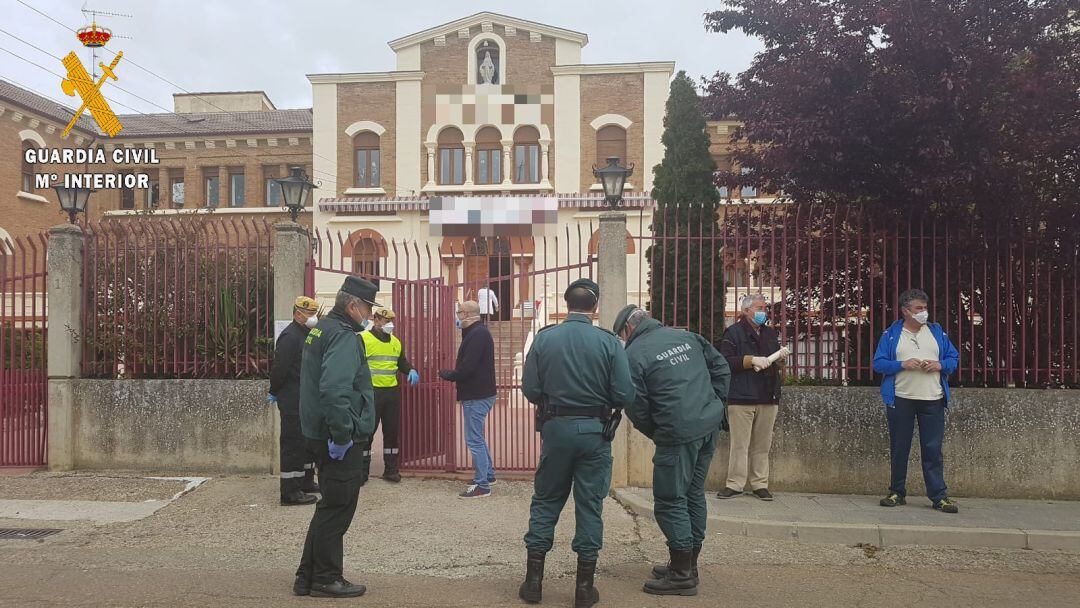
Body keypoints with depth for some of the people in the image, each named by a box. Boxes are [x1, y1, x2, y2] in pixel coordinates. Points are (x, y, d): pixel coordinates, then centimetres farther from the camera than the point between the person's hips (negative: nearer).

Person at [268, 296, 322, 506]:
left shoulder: (306, 335, 16)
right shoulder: (290, 336, -16)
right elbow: (280, 368, -20)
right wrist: (274, 392, -10)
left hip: (306, 400, 10)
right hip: (292, 400, -10)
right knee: (293, 443, -6)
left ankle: (306, 482, 30)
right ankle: (290, 492, -2)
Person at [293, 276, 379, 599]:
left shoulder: (320, 329, 15)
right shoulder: (344, 336, -18)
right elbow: (334, 390, -31)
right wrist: (342, 436, -24)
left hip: (321, 435, 10)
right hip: (343, 440, -10)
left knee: (330, 506, 19)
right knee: (336, 510, 2)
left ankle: (309, 577, 27)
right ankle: (326, 579, 13)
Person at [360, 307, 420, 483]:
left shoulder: (395, 342, 13)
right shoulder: (363, 339, -6)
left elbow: (402, 362, 23)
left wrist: (411, 371, 3)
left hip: (392, 392, 6)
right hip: (371, 392, -6)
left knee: (392, 431, 9)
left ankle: (391, 469, 18)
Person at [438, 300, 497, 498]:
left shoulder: (477, 334, -18)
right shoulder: (479, 331, 14)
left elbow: (467, 368, -25)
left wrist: (447, 375, -11)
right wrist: (451, 374, 3)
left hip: (476, 396, -11)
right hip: (481, 393, 11)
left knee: (474, 440, -4)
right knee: (478, 437, 21)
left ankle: (482, 485, 2)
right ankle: (488, 474, 32)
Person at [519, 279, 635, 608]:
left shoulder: (544, 338, -5)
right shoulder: (609, 342, -9)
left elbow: (530, 389, -5)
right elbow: (624, 395, -11)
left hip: (555, 428, 1)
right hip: (595, 431, -1)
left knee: (545, 501, 14)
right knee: (590, 506, 9)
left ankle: (533, 581, 19)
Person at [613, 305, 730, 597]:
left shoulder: (634, 354, -8)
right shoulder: (687, 336, 11)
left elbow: (636, 409, -6)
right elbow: (721, 369, 14)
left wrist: (656, 434, 10)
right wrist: (714, 405, 16)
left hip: (679, 433, -8)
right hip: (711, 426, 8)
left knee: (670, 501, 3)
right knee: (694, 494, 17)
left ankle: (682, 575, 7)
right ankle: (689, 564, 28)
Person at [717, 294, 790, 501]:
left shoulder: (771, 334, 21)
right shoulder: (733, 332, 1)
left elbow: (778, 364, 25)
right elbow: (725, 361, -10)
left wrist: (782, 357, 3)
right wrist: (752, 360, -15)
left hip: (768, 398, 5)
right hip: (741, 398, -5)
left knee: (762, 445, 6)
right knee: (739, 444, -4)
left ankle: (760, 484, 14)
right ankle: (735, 484, 3)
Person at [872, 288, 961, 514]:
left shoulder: (937, 332, 11)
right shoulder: (891, 334, 3)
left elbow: (954, 358, 13)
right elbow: (878, 363, -1)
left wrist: (940, 365, -8)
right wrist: (903, 364, -15)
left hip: (933, 401, 1)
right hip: (900, 400, -1)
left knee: (933, 450, 0)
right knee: (899, 449, 6)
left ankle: (939, 496, 5)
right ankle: (897, 492, 17)